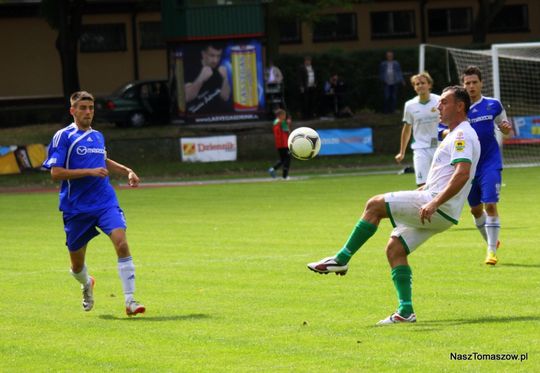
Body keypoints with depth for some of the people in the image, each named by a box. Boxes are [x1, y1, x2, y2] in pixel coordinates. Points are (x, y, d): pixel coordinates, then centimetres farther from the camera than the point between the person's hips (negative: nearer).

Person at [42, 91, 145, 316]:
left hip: (105, 202, 3)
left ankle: (130, 300, -20)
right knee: (77, 264, 9)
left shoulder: (98, 136, 12)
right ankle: (87, 285, 46)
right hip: (76, 208, -3)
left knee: (122, 244, -22)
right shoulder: (63, 137, -7)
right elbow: (55, 173, -15)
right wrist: (90, 172, -20)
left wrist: (126, 171, 19)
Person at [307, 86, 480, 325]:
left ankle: (341, 259, -8)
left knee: (375, 205, -14)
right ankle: (405, 312, 3)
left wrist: (434, 203, -31)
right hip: (437, 211, 10)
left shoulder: (462, 135, -11)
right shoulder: (455, 135, 23)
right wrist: (421, 191, 26)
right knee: (394, 247, 7)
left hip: (439, 208, -10)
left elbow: (462, 174, -25)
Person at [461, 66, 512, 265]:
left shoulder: (493, 105, -1)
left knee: (490, 205, -13)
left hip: (490, 164, -2)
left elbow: (504, 128, 11)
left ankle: (492, 251, -9)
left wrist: (506, 128, -13)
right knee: (475, 209, 10)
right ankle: (491, 241, 35)